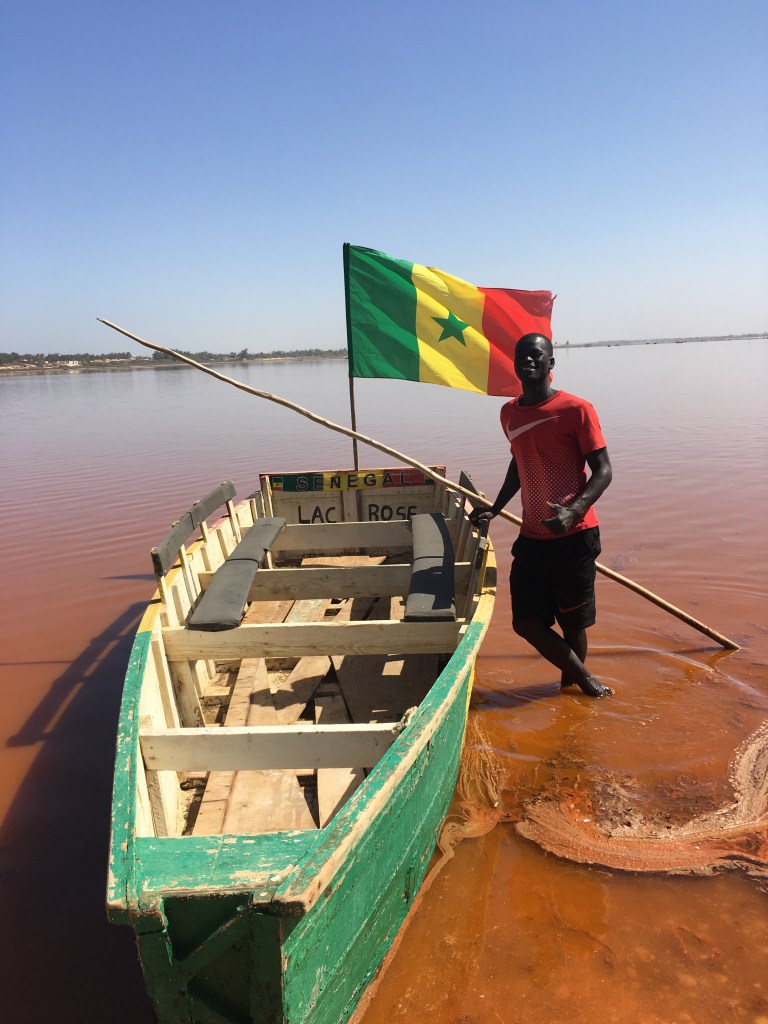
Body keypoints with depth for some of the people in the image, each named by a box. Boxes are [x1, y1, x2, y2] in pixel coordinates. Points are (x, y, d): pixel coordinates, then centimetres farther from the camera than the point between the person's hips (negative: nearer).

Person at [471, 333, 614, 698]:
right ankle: (584, 679, 26)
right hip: (531, 537, 5)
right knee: (527, 623, 4)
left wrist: (573, 511, -26)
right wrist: (494, 509, 19)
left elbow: (603, 470, -11)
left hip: (574, 536, -5)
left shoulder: (576, 410, -10)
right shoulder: (509, 413, 9)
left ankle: (571, 684, 33)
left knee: (572, 623, 6)